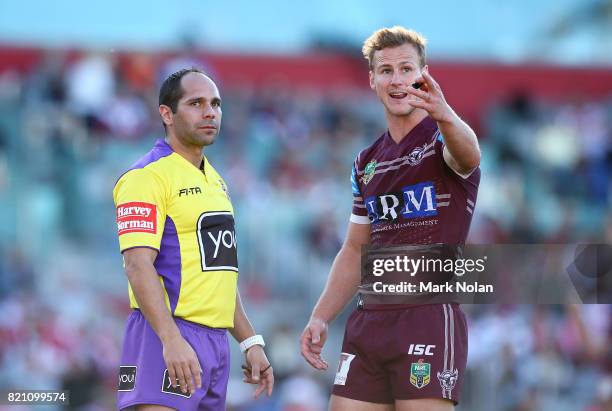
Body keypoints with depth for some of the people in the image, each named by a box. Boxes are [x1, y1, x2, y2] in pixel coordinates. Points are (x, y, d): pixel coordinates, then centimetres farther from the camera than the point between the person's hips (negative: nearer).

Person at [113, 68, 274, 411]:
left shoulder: (215, 182, 21)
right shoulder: (149, 175, -7)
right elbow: (138, 264, -17)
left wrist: (250, 342, 20)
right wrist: (171, 340, -27)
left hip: (216, 341, 8)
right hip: (169, 336, -8)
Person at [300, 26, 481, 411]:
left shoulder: (441, 138, -3)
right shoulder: (366, 163, 17)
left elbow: (468, 154, -30)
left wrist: (445, 117, -52)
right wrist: (321, 317, 12)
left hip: (430, 317, -7)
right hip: (369, 321, 7)